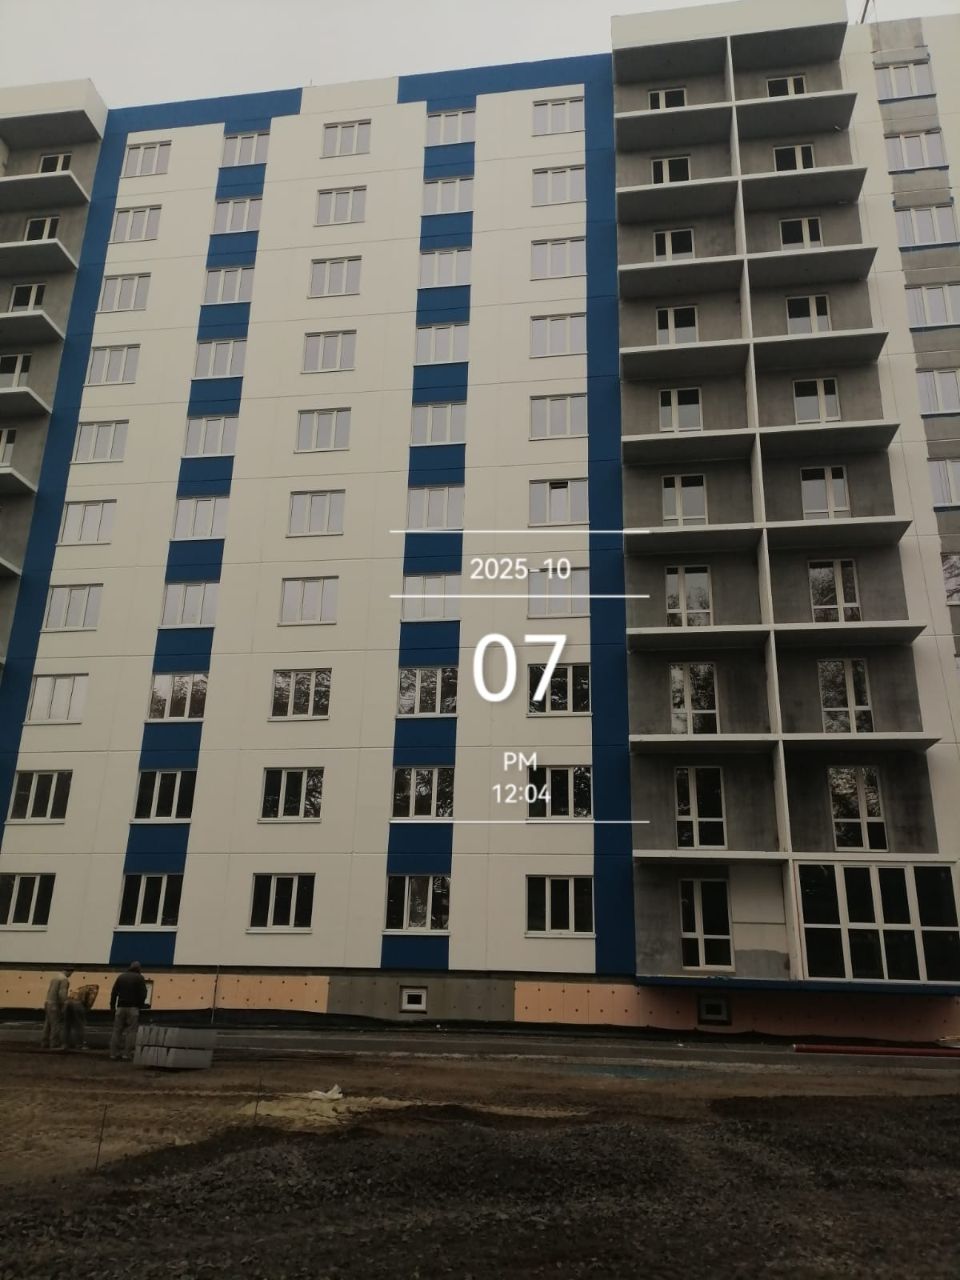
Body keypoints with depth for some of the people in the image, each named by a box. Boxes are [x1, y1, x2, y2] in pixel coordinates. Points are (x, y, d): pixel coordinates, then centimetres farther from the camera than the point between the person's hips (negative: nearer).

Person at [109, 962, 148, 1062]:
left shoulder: (121, 977, 10)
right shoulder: (139, 978, -1)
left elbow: (113, 993, 8)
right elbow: (143, 994, -5)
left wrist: (112, 1007, 11)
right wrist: (140, 1006, 6)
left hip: (121, 1007, 4)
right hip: (133, 1008, -4)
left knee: (117, 1031, 8)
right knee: (131, 1031, -1)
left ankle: (113, 1054, 7)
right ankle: (127, 1055, -6)